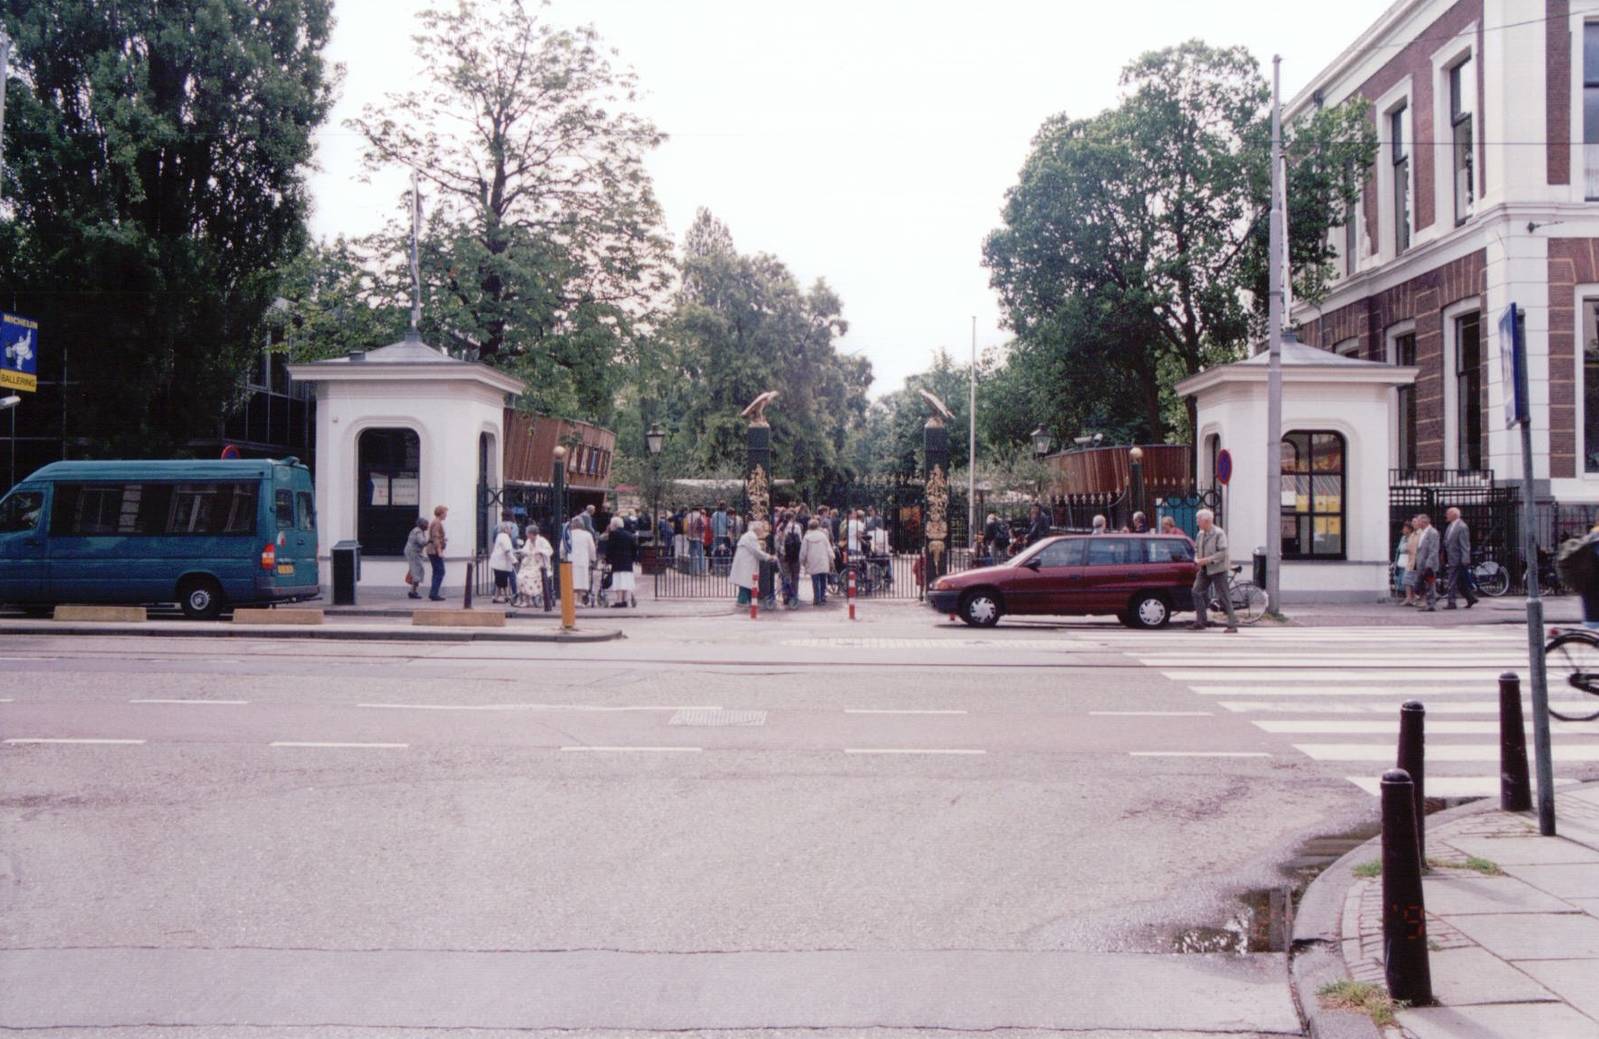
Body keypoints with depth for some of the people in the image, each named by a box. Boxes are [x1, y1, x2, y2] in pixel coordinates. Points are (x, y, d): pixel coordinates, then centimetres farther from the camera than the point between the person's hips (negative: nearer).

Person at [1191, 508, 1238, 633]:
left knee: (1224, 597, -6)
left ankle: (1232, 625, -1)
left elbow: (1223, 553, -20)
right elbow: (1197, 549, 19)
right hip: (1204, 570, 7)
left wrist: (1207, 560, -24)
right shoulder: (1200, 534, 8)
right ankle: (1201, 621, 12)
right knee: (1197, 592, 2)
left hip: (1218, 569, -7)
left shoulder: (1219, 533, -14)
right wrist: (1197, 559, -2)